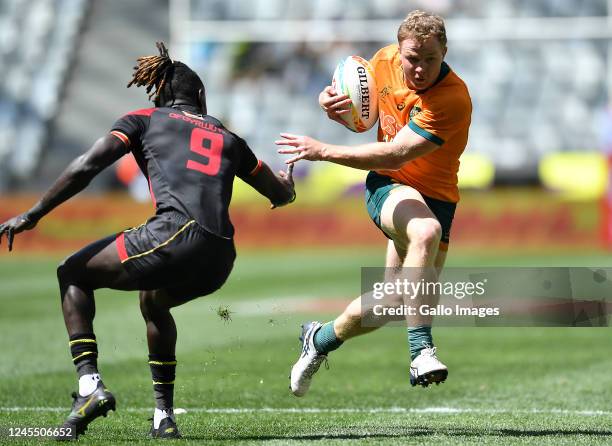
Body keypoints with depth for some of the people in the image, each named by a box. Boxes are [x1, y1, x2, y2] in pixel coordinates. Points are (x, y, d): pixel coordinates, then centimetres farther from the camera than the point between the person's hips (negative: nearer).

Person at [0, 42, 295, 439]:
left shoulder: (144, 120, 17)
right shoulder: (227, 137, 28)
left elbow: (87, 167, 4)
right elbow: (281, 195, 38)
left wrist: (34, 215, 10)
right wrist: (285, 186, 63)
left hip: (174, 236, -5)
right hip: (219, 261, 5)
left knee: (73, 275, 18)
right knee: (153, 301, 37)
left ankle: (90, 384, -1)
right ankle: (164, 417, 28)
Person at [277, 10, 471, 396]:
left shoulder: (454, 99, -26)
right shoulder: (385, 61, -7)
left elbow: (395, 156, -29)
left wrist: (324, 151, -28)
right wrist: (335, 103, -10)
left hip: (434, 196, -1)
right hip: (387, 187, 1)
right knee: (425, 231, -35)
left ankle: (321, 339, 32)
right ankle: (421, 351, -37)